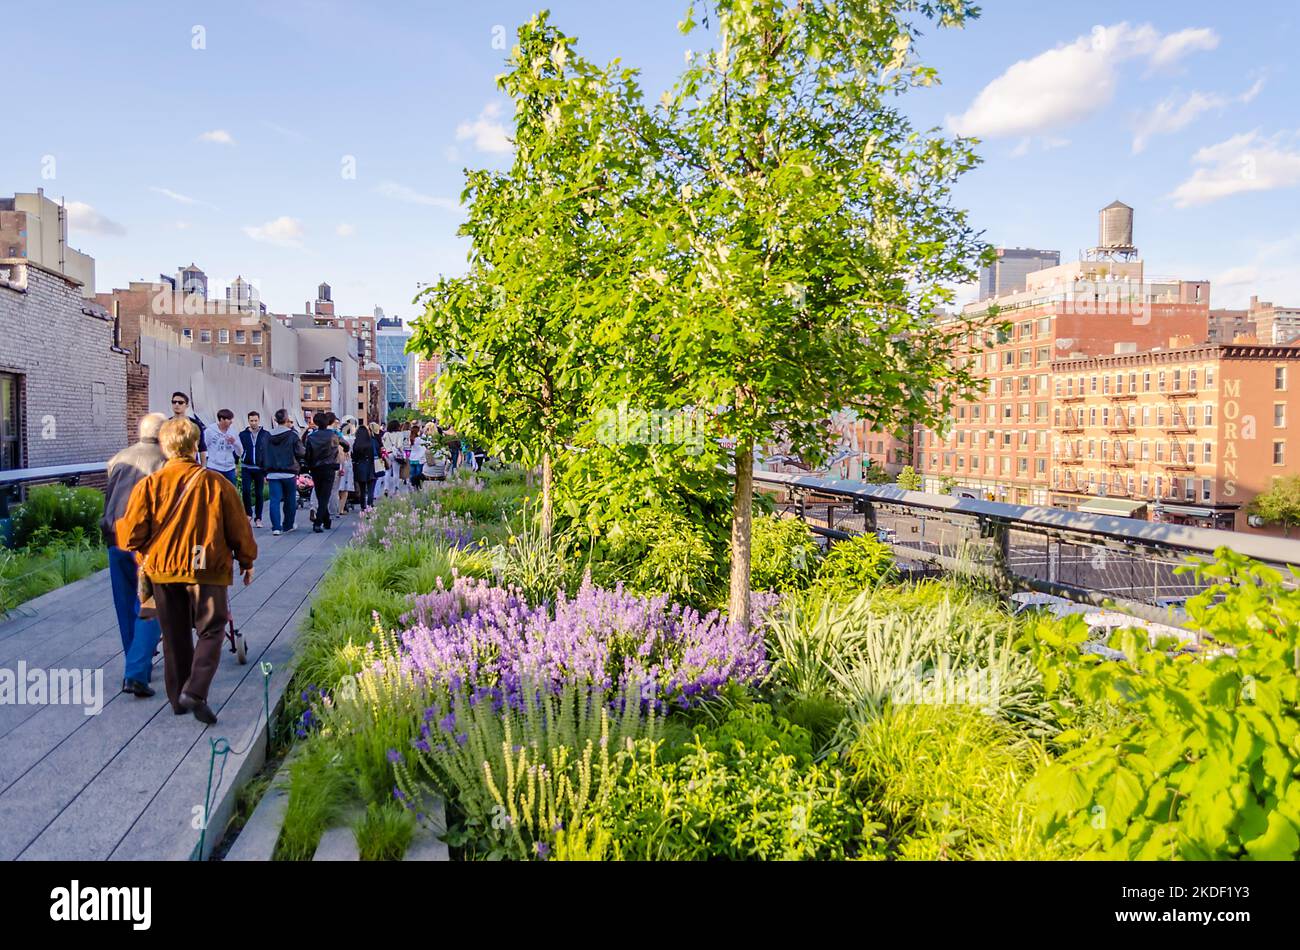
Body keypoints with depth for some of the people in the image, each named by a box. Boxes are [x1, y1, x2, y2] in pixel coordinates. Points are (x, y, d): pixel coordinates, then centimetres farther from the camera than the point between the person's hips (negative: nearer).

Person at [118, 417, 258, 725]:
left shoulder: (149, 485, -6)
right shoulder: (217, 483, -8)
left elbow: (132, 535, -6)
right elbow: (239, 529, -1)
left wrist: (119, 526, 18)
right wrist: (247, 562, 14)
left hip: (162, 571, 2)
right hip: (207, 570, -2)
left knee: (175, 636, 16)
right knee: (211, 631, 8)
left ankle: (178, 698, 23)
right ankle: (195, 692, -9)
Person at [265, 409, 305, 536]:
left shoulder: (268, 435, 4)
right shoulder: (292, 435, -9)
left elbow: (264, 454, 10)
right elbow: (301, 453, -7)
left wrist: (266, 472, 18)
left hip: (272, 473, 2)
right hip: (289, 473, -2)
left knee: (275, 500, -1)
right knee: (290, 500, 12)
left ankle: (276, 527, -10)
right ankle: (288, 525, 21)